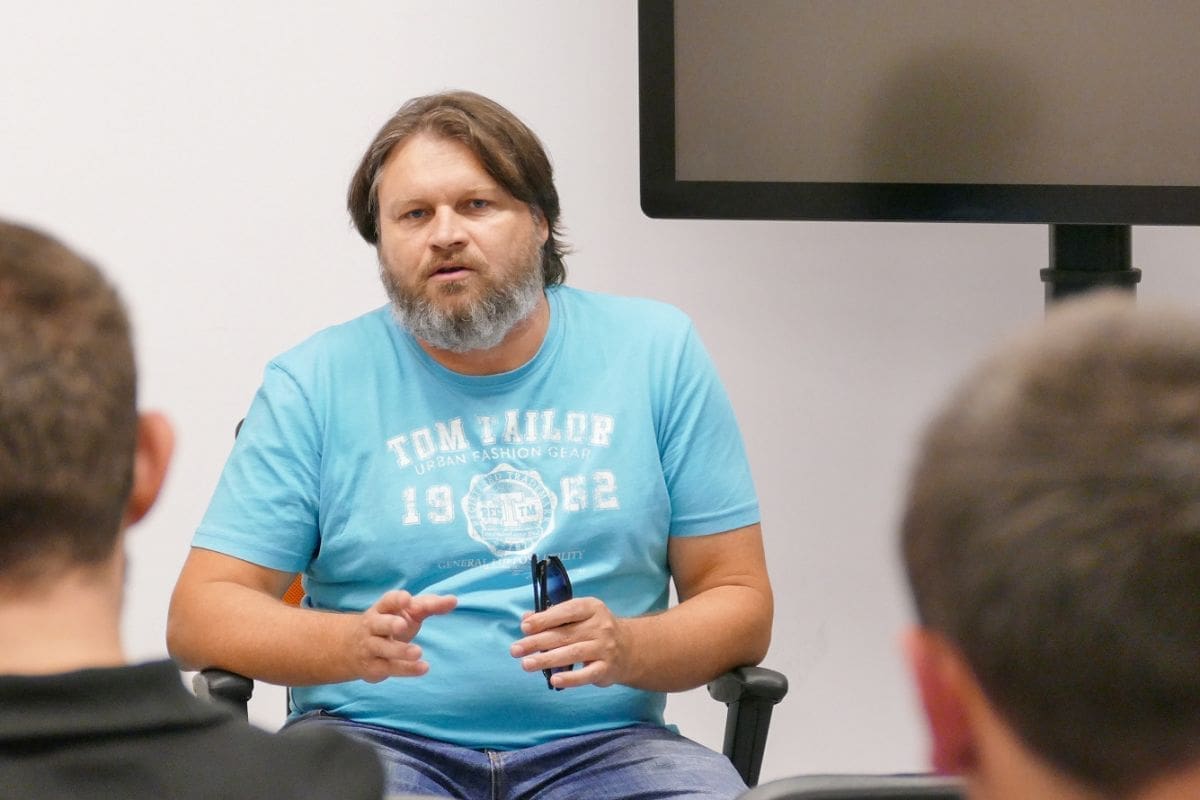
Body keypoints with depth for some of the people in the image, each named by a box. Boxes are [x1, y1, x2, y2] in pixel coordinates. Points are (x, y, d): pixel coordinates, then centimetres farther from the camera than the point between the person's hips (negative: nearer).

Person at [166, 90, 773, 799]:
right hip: (379, 734, -1)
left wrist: (626, 649, -14)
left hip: (596, 739, 1)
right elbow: (199, 614, 1)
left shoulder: (656, 352, 9)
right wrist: (351, 643, -19)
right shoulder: (317, 384, 6)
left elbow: (740, 601, 8)